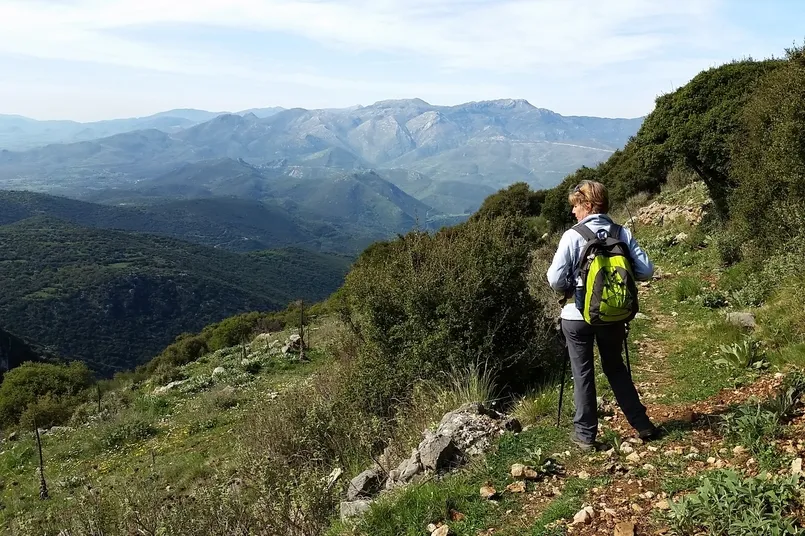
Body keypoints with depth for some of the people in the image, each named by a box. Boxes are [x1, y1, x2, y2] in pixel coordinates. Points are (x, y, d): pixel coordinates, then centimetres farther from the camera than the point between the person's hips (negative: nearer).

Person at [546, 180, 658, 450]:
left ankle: (585, 433, 17)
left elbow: (555, 280, -17)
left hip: (578, 315, -3)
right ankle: (642, 425, 26)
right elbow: (646, 271, -5)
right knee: (616, 368, 21)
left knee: (583, 374, 10)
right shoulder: (623, 233, -4)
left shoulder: (573, 236, -14)